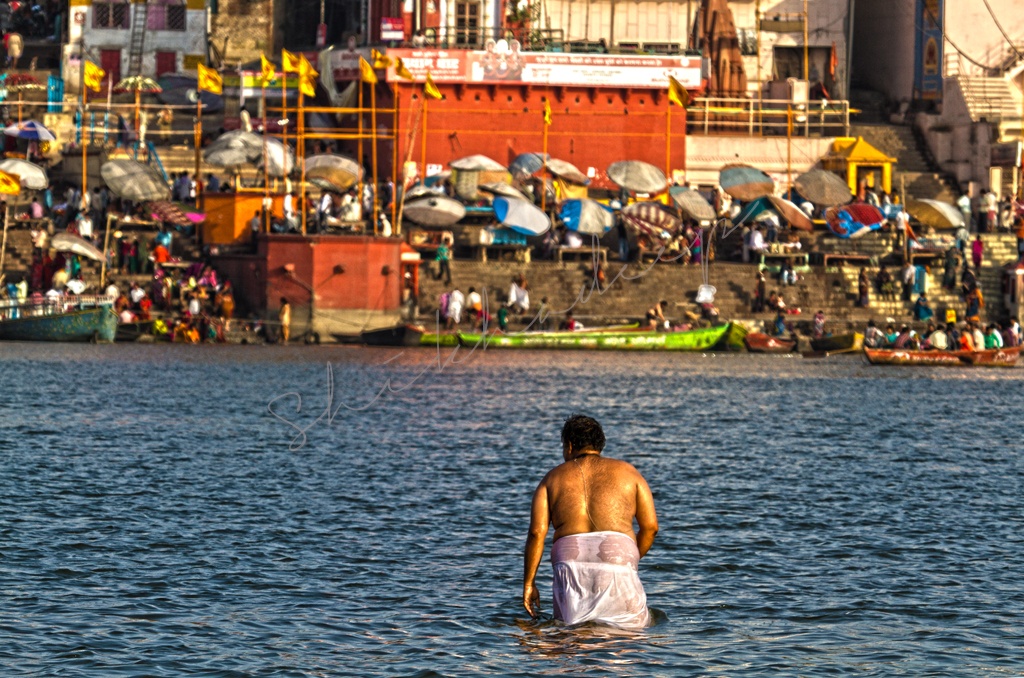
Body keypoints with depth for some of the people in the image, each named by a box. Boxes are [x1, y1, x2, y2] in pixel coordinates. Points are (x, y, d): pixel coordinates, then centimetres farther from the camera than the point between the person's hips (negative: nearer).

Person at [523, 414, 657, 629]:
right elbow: (650, 527, 13)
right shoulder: (627, 472, 19)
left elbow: (537, 532, 7)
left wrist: (528, 583, 10)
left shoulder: (553, 478, 19)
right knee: (635, 631, 0)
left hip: (570, 561, 1)